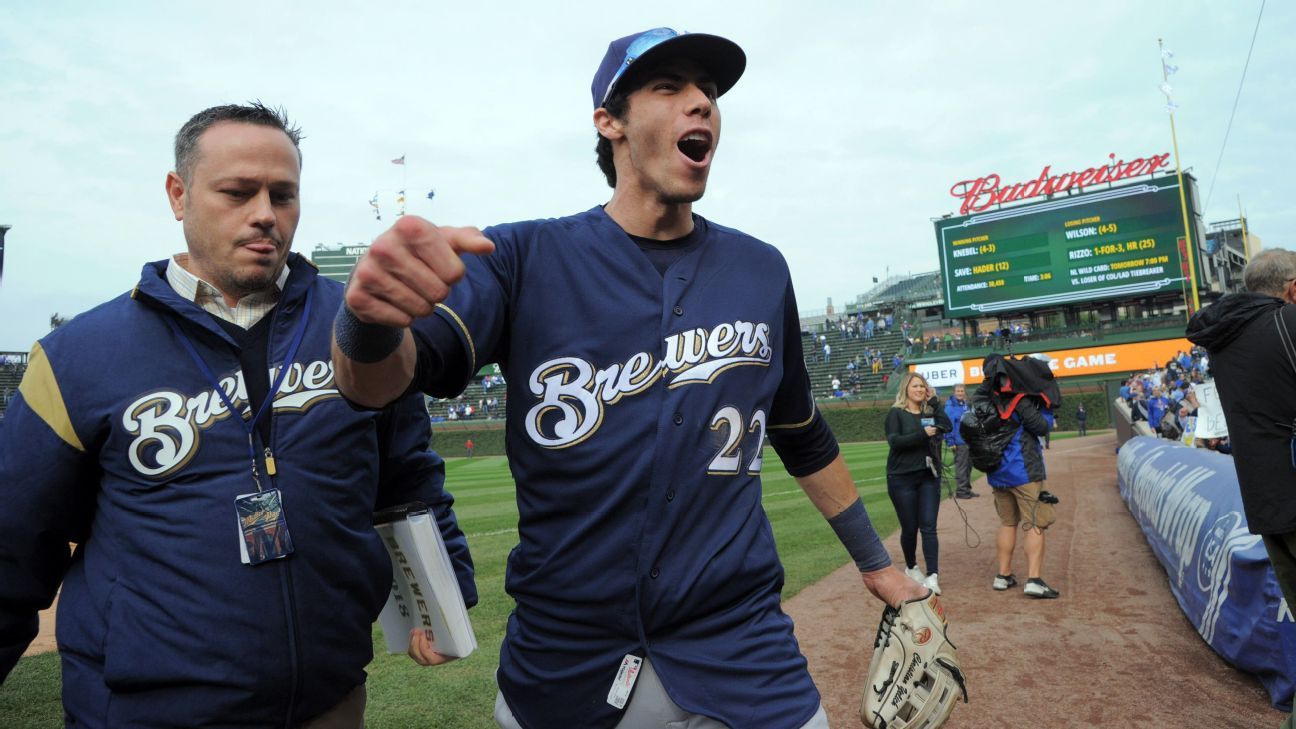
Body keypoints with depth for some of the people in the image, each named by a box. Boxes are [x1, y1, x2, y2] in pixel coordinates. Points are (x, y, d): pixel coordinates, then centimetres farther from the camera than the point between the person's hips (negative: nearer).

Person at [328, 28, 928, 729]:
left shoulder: (761, 270, 3)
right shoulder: (527, 257, -5)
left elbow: (803, 434, 13)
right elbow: (380, 381, -18)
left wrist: (875, 562, 20)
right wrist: (372, 321, -41)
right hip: (558, 670, 0)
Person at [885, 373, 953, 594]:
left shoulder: (930, 412, 11)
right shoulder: (895, 413, -2)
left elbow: (947, 427, -6)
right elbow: (894, 441, -14)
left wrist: (934, 401, -3)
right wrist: (922, 435, -22)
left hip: (929, 476, 3)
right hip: (902, 477, -3)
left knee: (928, 527, -4)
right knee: (910, 527, 6)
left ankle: (932, 576, -6)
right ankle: (911, 568, 29)